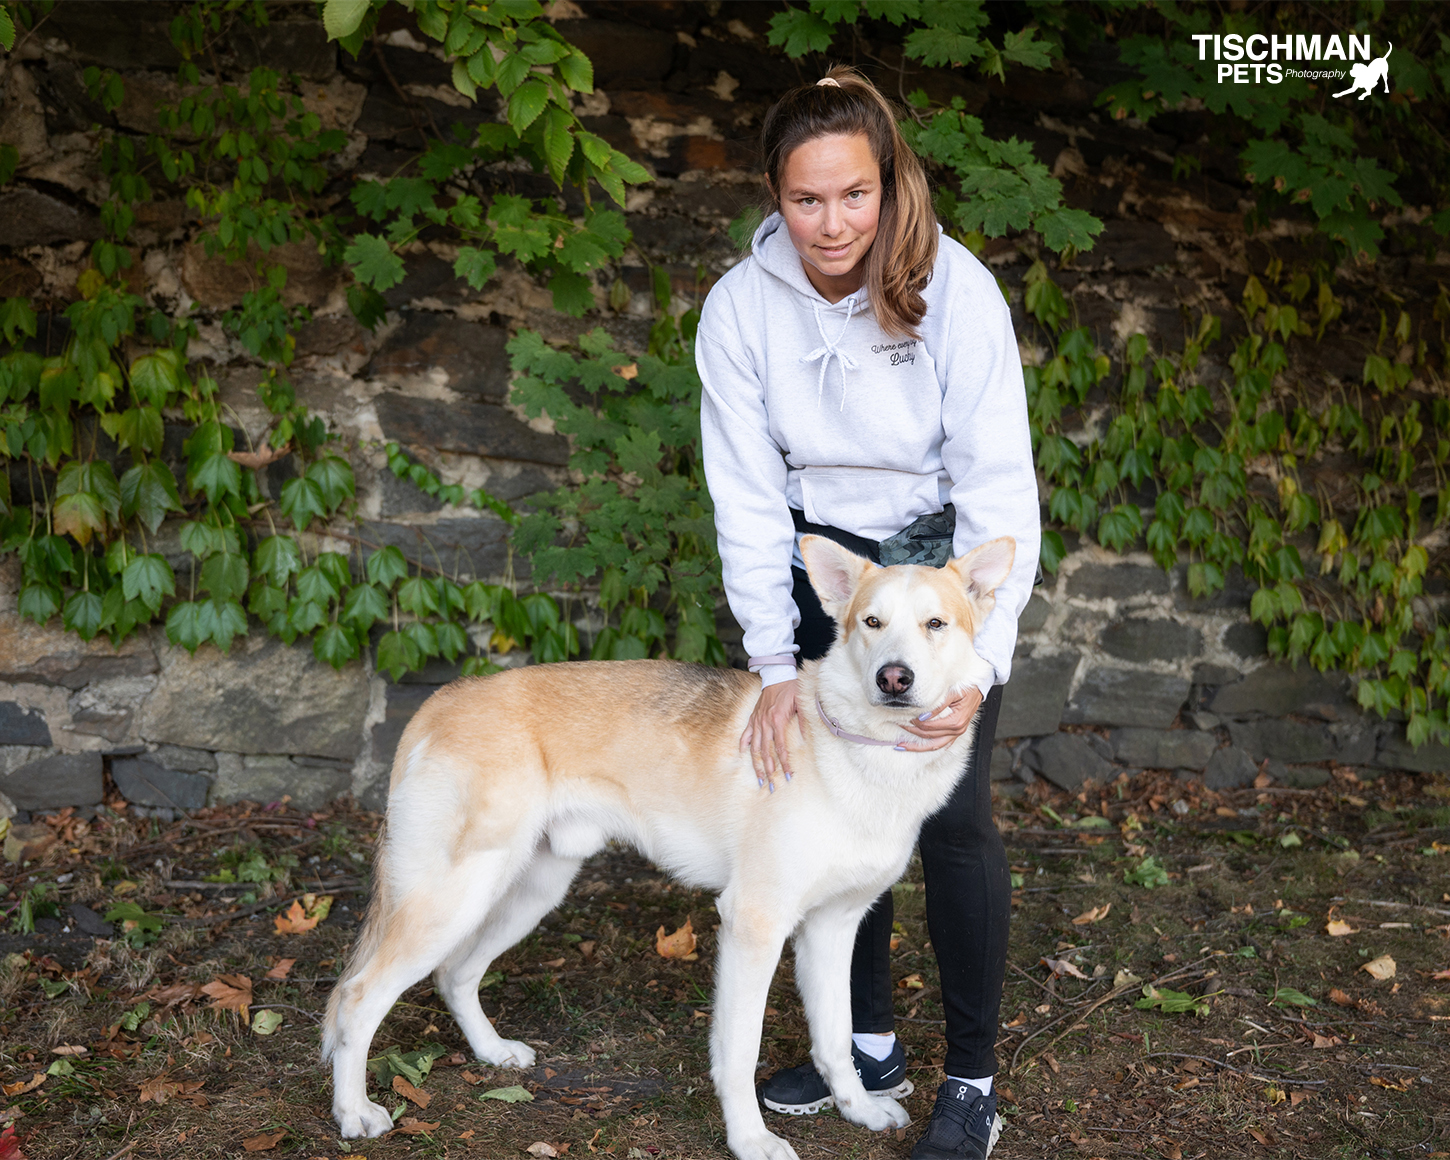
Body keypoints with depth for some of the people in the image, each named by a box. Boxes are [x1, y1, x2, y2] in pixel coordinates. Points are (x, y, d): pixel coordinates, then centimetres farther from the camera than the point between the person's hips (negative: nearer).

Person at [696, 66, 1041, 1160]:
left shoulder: (955, 291, -23)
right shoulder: (742, 306, -15)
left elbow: (1000, 488, -23)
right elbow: (748, 500, -13)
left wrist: (978, 662, -30)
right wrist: (775, 667, -19)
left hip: (944, 553, -3)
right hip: (821, 558, 3)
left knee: (951, 813, -6)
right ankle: (871, 1044, 22)